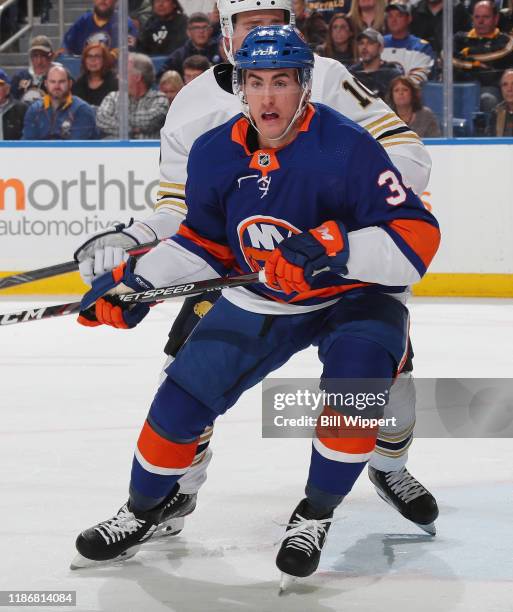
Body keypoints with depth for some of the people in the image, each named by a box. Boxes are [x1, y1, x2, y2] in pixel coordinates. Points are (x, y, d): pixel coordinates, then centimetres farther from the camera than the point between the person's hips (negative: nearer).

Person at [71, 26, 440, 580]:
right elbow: (205, 242, 7)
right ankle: (142, 512, 27)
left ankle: (316, 515, -7)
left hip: (354, 296, -4)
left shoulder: (346, 147, -26)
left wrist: (333, 250, -44)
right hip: (260, 301, 4)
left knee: (355, 384, -31)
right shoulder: (214, 155, -9)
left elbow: (418, 237, -30)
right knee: (182, 397, 0)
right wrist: (133, 282, 0)